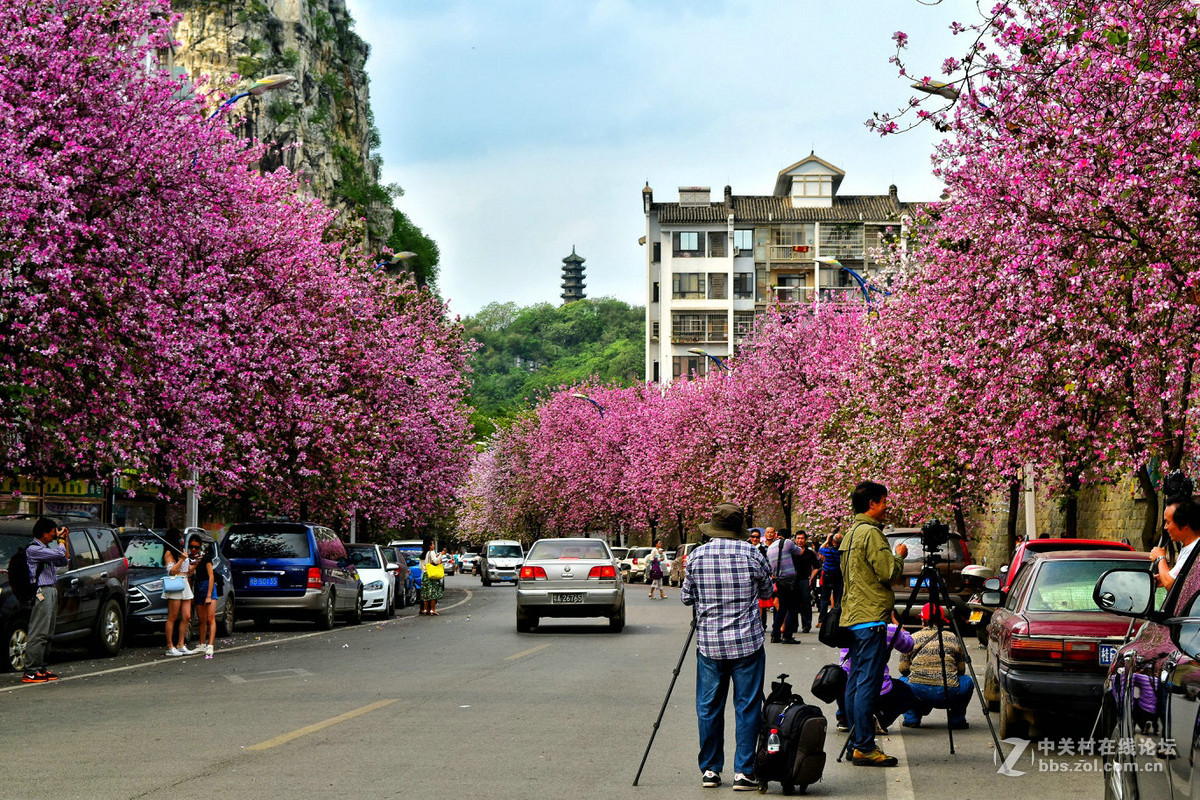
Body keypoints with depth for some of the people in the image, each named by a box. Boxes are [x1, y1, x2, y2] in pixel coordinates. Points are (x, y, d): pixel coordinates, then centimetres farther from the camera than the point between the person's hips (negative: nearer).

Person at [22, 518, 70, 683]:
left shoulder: (46, 548, 18)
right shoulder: (33, 549, -13)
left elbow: (64, 561, 22)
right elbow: (59, 554, -21)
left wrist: (64, 540, 16)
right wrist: (61, 540, -3)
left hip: (52, 591, 10)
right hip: (42, 592, -10)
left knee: (46, 634, 11)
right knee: (38, 634, -11)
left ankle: (40, 668, 16)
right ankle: (30, 672, -11)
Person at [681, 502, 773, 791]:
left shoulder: (696, 556, -2)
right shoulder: (751, 554, -7)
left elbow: (686, 597, 8)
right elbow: (767, 591, 8)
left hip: (709, 644, 2)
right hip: (747, 643, -2)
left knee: (708, 707, 11)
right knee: (747, 707, 4)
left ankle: (710, 770, 15)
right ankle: (744, 772, 3)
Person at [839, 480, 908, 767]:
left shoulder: (851, 534, 18)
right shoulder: (871, 533, -13)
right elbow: (888, 572, -16)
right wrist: (899, 555, 2)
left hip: (853, 617, 10)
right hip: (871, 617, -10)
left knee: (856, 681, 11)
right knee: (868, 683, -10)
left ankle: (857, 743, 15)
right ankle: (865, 748, -11)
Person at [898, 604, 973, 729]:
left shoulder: (912, 639, 12)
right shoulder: (953, 638, 13)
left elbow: (903, 668, 16)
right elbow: (961, 669, 19)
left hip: (917, 693, 1)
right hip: (948, 695, -1)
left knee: (903, 680, 33)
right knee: (967, 681, 29)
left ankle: (912, 718, 18)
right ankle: (957, 720, 21)